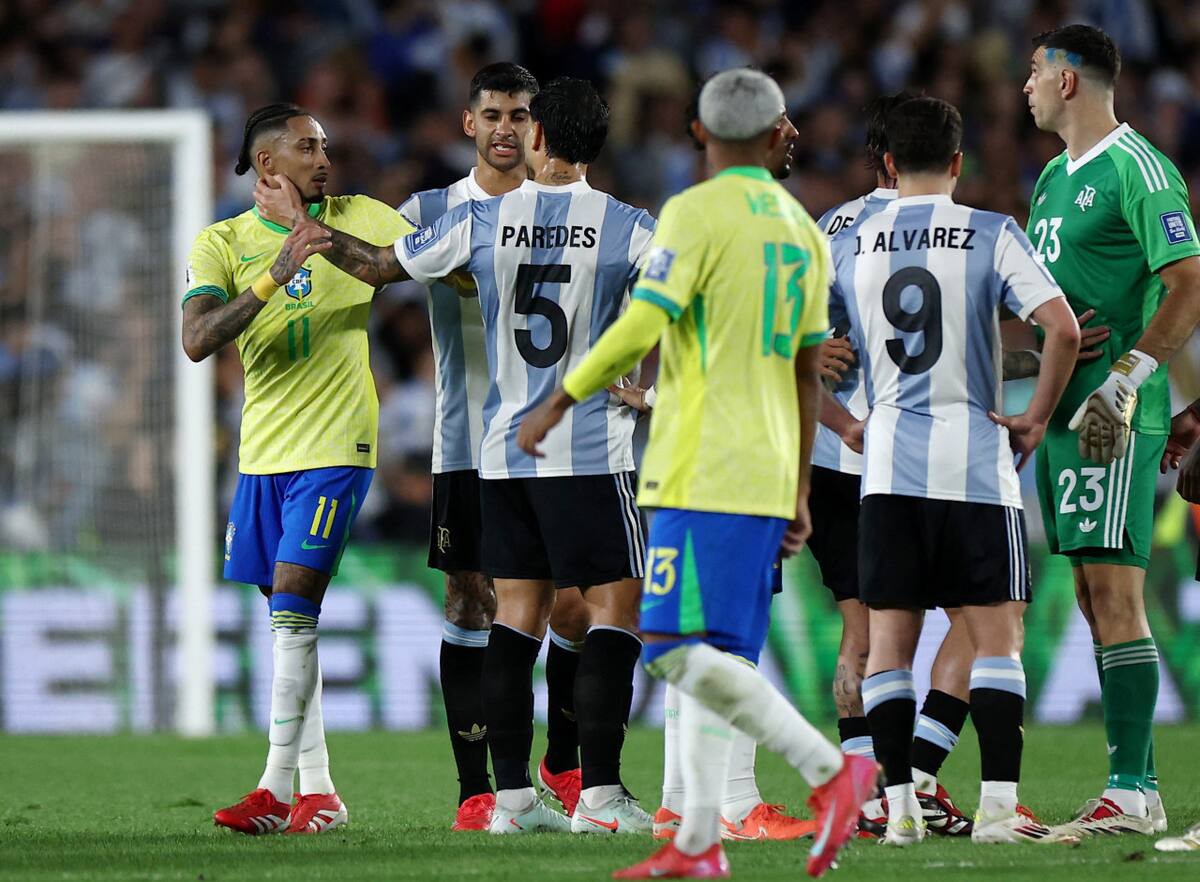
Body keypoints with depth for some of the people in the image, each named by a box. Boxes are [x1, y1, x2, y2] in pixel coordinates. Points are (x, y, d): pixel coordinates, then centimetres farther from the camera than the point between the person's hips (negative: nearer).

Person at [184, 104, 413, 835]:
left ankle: (280, 787, -13)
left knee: (293, 609, -13)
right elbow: (197, 341, -14)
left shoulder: (360, 221, 1)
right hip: (262, 452, 4)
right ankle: (316, 788, 14)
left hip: (334, 448, -4)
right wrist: (273, 277, -24)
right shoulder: (221, 244, 2)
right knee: (287, 619, 7)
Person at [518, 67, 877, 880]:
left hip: (704, 473, -8)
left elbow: (640, 329, -16)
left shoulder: (697, 214, -8)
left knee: (680, 648, -12)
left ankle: (831, 770, -18)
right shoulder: (803, 231, 15)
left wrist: (557, 407, -5)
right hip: (767, 477, 8)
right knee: (714, 658, 9)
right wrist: (799, 493, 21)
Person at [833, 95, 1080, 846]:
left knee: (890, 636, 6)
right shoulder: (991, 235, -3)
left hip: (888, 464, 3)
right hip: (973, 458, -3)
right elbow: (1063, 329, -14)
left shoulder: (851, 245, 8)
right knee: (997, 634, 1)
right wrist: (1038, 418, -2)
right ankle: (998, 804, -7)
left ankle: (900, 806, 1)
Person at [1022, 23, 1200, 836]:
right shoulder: (1057, 176, 18)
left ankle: (1132, 792, -12)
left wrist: (1124, 379, -22)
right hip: (1063, 408, 9)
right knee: (1095, 599, 8)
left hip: (1115, 418, -9)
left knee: (1114, 593, -11)